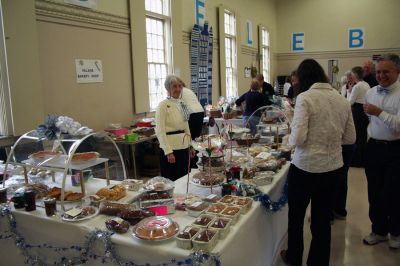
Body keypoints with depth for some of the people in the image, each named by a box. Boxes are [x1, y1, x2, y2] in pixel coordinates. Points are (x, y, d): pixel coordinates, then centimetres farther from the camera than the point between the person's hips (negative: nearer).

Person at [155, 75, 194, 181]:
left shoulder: (182, 104, 9)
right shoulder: (163, 105, -11)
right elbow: (160, 131, -15)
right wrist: (168, 152, -19)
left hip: (183, 148, 7)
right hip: (170, 149, -7)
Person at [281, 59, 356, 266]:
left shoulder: (305, 97, -14)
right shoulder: (342, 99, 4)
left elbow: (298, 138, -20)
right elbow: (350, 138, 8)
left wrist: (290, 140, 0)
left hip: (305, 167, -5)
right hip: (332, 167, 5)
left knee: (296, 215, 18)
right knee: (322, 219, 18)